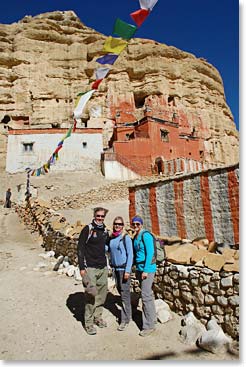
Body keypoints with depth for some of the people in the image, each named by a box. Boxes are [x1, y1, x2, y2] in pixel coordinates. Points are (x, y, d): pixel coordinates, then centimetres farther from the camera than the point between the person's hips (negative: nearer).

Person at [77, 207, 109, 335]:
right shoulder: (87, 229, -9)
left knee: (102, 294, 13)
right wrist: (82, 267, -13)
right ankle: (88, 323, 11)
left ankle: (98, 316, 32)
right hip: (90, 268, -6)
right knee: (91, 295, -5)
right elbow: (80, 248, -10)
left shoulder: (105, 231, 9)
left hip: (103, 268, 6)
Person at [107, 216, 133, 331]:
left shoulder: (126, 237, -12)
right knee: (120, 290, 15)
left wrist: (127, 271, -16)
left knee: (125, 293, -2)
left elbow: (130, 255, -12)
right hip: (115, 268, 6)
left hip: (124, 268, -6)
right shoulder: (111, 237, 5)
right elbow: (108, 250, 17)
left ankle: (125, 320, 11)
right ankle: (128, 314, 32)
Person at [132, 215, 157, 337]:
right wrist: (137, 269, 16)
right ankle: (152, 317, 32)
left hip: (147, 268, -8)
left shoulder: (146, 235, -14)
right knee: (147, 294, 17)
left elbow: (150, 253, -17)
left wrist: (145, 270, -18)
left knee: (146, 295, -5)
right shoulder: (135, 237, 10)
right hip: (139, 268, 8)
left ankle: (149, 326, 7)